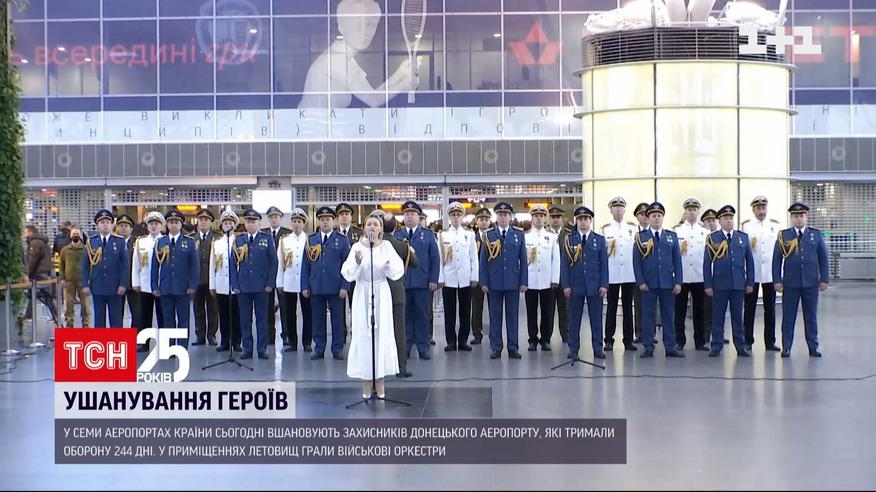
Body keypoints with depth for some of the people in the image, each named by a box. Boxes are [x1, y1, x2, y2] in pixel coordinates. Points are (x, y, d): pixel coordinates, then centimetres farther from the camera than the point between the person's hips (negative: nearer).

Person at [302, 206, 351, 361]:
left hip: (335, 288, -2)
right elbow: (306, 265, 9)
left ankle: (337, 349, 10)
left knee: (337, 319, 2)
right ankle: (319, 349, 13)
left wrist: (345, 286, -8)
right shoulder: (310, 240, 10)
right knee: (318, 319, 5)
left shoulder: (343, 241, 3)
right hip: (316, 287, 2)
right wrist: (305, 286, 3)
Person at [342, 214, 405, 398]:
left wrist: (390, 267, -27)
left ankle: (380, 384, 13)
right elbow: (348, 274, -7)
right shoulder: (357, 246, -3)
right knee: (363, 334, 2)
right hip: (362, 294, 0)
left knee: (382, 333, 3)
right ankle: (366, 385, 10)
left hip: (381, 295, 0)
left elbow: (397, 272, -6)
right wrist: (357, 263, -24)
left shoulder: (386, 246, -2)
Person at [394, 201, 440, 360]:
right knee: (404, 316, 3)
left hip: (422, 282, 0)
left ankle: (423, 348, 9)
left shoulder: (428, 234, 9)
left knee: (422, 316, 3)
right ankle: (405, 347, 11)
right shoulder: (396, 235, 10)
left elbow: (435, 258, 4)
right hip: (401, 281, 0)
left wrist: (433, 279, -2)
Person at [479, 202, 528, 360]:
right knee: (495, 316, 4)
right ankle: (496, 348, 10)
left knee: (512, 315, 4)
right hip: (494, 282, 0)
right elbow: (483, 260, 3)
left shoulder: (519, 235, 7)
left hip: (513, 282, 1)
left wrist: (524, 282, -1)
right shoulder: (488, 235, 4)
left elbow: (523, 260, 5)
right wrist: (483, 282, -3)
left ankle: (513, 348, 11)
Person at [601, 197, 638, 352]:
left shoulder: (632, 227, 9)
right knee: (611, 307, 3)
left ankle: (628, 340, 11)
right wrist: (608, 249, -12)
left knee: (628, 307, 5)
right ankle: (609, 340, 8)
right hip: (612, 274, -1)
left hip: (629, 274, 1)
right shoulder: (605, 229, 6)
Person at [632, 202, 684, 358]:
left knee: (669, 315, 5)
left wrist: (678, 282, -1)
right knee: (648, 315, 2)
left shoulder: (672, 236, 10)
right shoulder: (640, 237, 4)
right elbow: (636, 262, 0)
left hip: (668, 283, 2)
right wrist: (640, 282, -8)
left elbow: (677, 261, 7)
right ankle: (648, 348, 8)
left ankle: (671, 348, 10)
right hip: (648, 284, -2)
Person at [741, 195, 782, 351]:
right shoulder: (746, 226, 4)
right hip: (752, 272, -2)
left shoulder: (775, 225, 9)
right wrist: (749, 245, -19)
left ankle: (770, 342, 13)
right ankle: (747, 341, 10)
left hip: (770, 273, 2)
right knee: (749, 308, 3)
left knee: (770, 308, 6)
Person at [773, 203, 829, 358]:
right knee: (788, 316, 3)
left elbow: (823, 258, 7)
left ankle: (813, 347, 16)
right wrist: (777, 280, -5)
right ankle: (786, 348, 9)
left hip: (811, 283, 1)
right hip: (790, 283, -1)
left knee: (811, 316, 8)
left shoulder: (816, 234, 6)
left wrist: (824, 279, 1)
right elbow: (776, 259, 1)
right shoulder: (783, 235, 2)